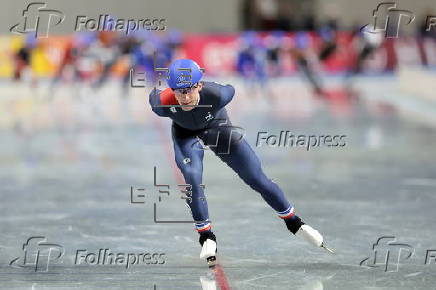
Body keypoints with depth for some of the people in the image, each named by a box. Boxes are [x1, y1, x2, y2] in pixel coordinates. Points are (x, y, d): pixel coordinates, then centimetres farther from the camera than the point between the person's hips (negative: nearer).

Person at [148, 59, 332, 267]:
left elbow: (230, 91, -15)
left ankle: (294, 222, 21)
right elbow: (154, 95, -13)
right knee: (192, 178, -25)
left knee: (257, 179, 0)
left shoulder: (216, 94, -39)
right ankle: (206, 237, -5)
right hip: (186, 133, 0)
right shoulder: (163, 104, -37)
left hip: (217, 127, 0)